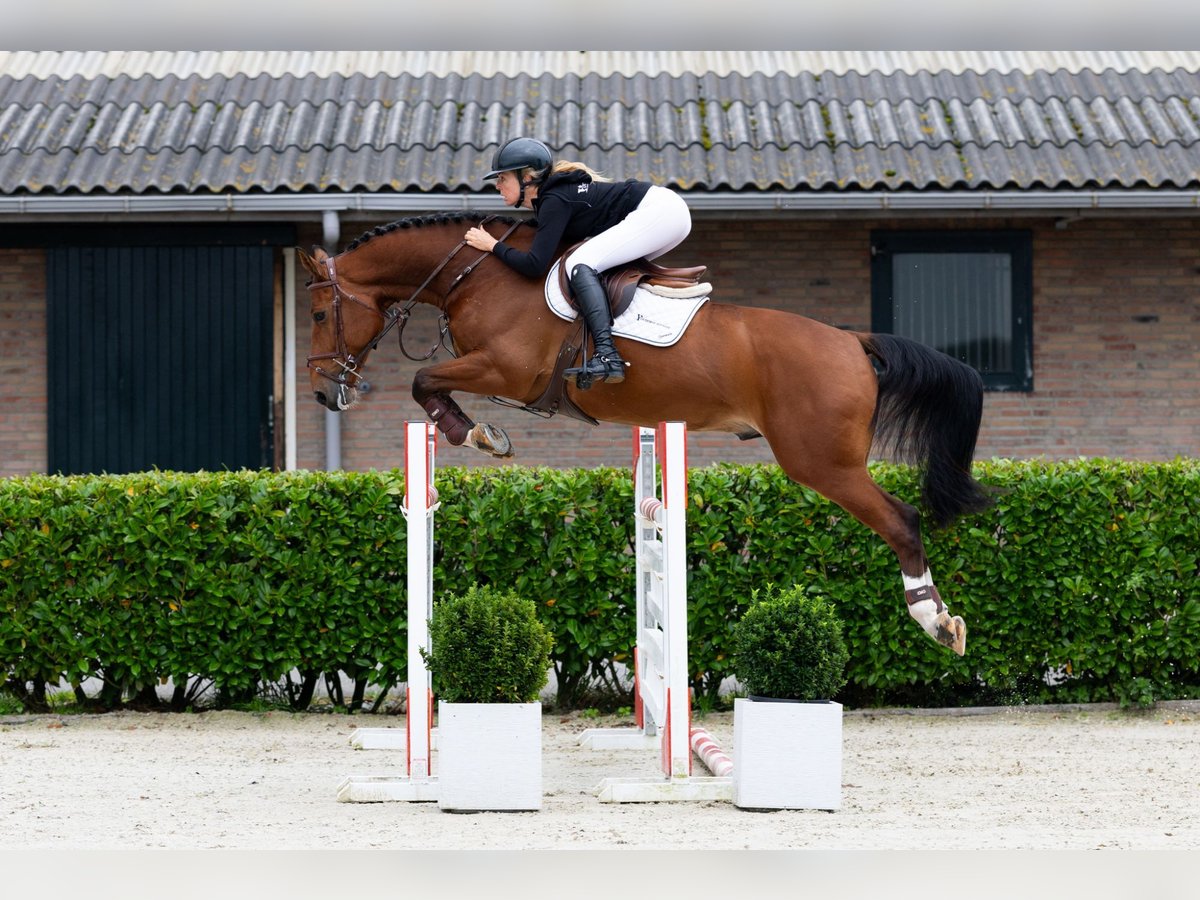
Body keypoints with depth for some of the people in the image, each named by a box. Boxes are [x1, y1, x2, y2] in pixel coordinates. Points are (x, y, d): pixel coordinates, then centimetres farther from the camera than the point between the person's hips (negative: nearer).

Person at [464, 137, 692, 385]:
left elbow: (535, 265, -20)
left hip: (658, 212, -10)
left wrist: (493, 245, -8)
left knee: (579, 264, -19)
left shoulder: (555, 201, -14)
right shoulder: (554, 192, 15)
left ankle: (607, 356, -33)